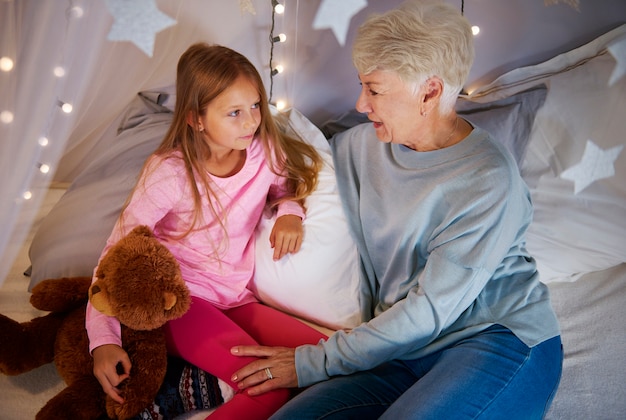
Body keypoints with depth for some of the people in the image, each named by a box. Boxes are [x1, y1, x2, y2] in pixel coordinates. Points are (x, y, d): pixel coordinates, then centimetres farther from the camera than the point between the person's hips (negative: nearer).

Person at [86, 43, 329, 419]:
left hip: (237, 301, 7)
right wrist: (104, 340, -20)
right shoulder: (169, 173, -14)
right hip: (180, 299, -6)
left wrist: (290, 211, -4)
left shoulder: (263, 151, -1)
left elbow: (285, 186, 22)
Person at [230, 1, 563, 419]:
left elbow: (430, 310, -16)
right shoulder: (363, 145, 6)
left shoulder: (488, 180, -14)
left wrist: (312, 363, -14)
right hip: (406, 348, 4)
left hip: (503, 339, -4)